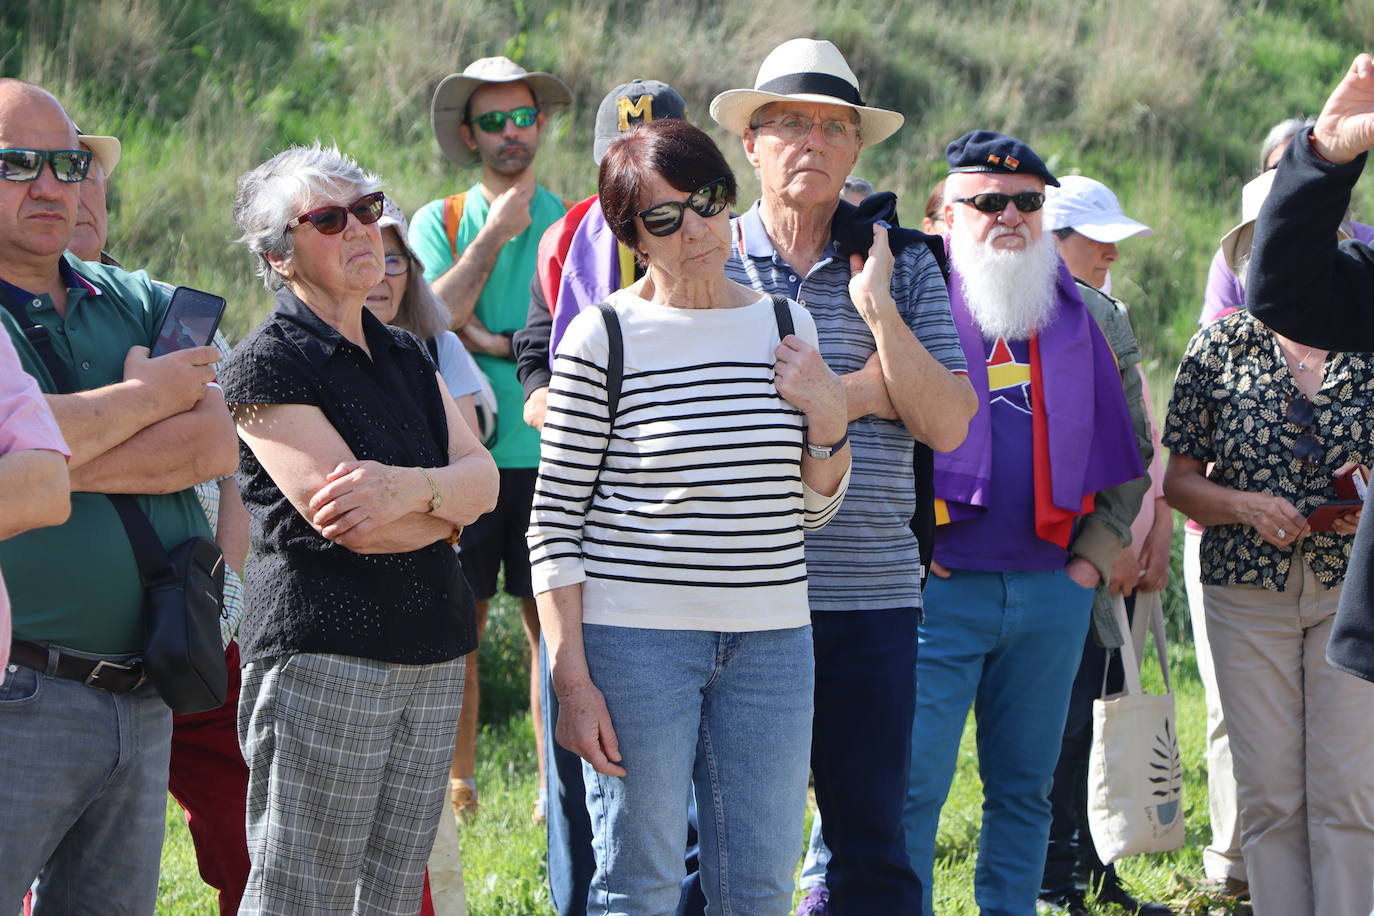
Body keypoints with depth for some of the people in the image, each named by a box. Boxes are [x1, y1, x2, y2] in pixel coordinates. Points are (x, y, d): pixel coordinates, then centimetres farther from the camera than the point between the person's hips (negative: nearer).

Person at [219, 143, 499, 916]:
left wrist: (411, 487, -18)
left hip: (432, 656, 7)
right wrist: (447, 505, 1)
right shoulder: (269, 364, -7)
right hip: (322, 654, -7)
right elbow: (349, 523, -16)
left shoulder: (406, 357, 17)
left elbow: (485, 476, 4)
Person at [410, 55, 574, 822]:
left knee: (552, 627, -1)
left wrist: (493, 340, -11)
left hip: (547, 453, 0)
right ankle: (458, 787, 10)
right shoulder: (439, 222, 9)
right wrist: (493, 235, -9)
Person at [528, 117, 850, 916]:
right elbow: (554, 523, -4)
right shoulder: (604, 338, -5)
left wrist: (828, 416, -5)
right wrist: (572, 680, -10)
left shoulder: (785, 325, 8)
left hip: (770, 640, 4)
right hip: (634, 638, -4)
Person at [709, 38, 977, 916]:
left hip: (872, 596, 1)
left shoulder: (903, 265, 8)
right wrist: (853, 396, -8)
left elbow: (947, 425, -1)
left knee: (872, 843, 5)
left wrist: (876, 308, -10)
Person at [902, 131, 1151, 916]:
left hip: (1055, 590, 4)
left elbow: (1132, 455, 18)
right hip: (939, 587, -4)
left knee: (1025, 786, 10)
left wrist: (1093, 557, 8)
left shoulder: (1095, 321, 12)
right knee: (913, 784, -7)